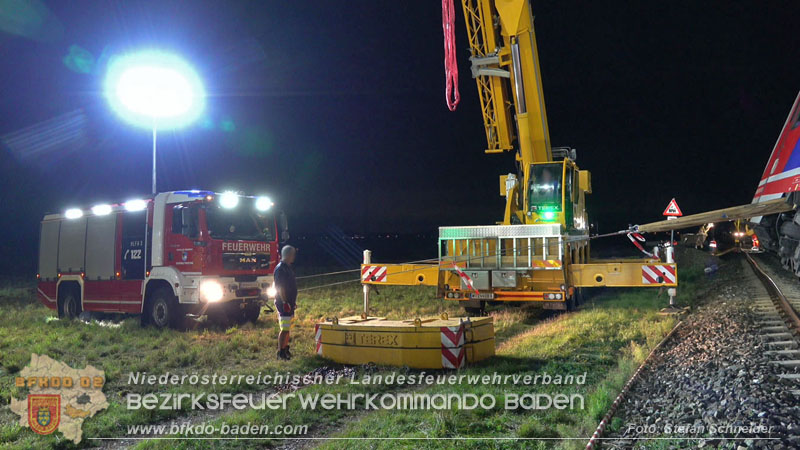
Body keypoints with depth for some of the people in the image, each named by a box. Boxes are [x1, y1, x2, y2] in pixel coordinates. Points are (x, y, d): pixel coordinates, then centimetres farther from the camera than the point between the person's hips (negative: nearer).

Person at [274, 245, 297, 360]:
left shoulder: (288, 268, 15)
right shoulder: (280, 268, -15)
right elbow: (279, 287, -21)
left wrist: (294, 302, 23)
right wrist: (285, 302, -23)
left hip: (290, 303, 10)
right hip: (284, 303, -10)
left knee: (287, 328, 15)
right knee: (284, 329, -9)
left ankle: (285, 349, 24)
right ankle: (280, 352, -5)